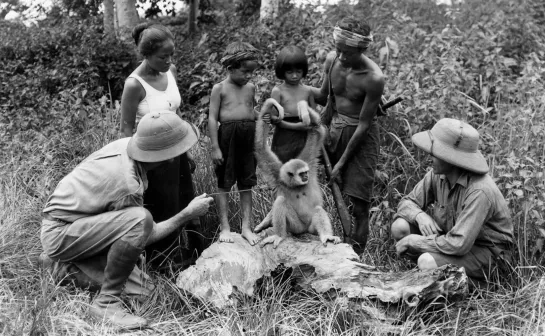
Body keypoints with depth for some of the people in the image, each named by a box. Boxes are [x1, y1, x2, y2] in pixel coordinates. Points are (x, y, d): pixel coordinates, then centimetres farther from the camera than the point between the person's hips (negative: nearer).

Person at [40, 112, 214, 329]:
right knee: (140, 220, -33)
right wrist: (188, 214, -10)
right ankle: (107, 302, -19)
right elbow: (147, 234, -15)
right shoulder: (128, 184, -30)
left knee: (141, 293, 3)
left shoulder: (126, 144, -7)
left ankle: (65, 264, 16)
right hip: (59, 234, -9)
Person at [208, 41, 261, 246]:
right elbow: (213, 118, -7)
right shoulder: (219, 88, -4)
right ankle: (225, 227, 13)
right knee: (224, 184, 4)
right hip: (227, 134, -4)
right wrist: (215, 147, -11)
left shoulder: (250, 88, 9)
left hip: (249, 136, 4)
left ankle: (247, 226, 15)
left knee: (246, 184, 8)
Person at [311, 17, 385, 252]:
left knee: (359, 201, -5)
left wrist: (342, 162, -14)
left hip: (360, 135, -5)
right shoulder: (332, 60, -6)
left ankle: (354, 253, 9)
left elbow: (364, 125, -18)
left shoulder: (373, 78, -23)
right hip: (333, 127, 5)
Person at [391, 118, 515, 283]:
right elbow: (407, 202, 2)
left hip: (487, 253, -7)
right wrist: (420, 215, -22)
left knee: (427, 262, -31)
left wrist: (414, 241, -23)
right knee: (400, 227, -12)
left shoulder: (479, 192, -32)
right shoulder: (437, 174, -10)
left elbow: (459, 245, -34)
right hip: (456, 239, 7)